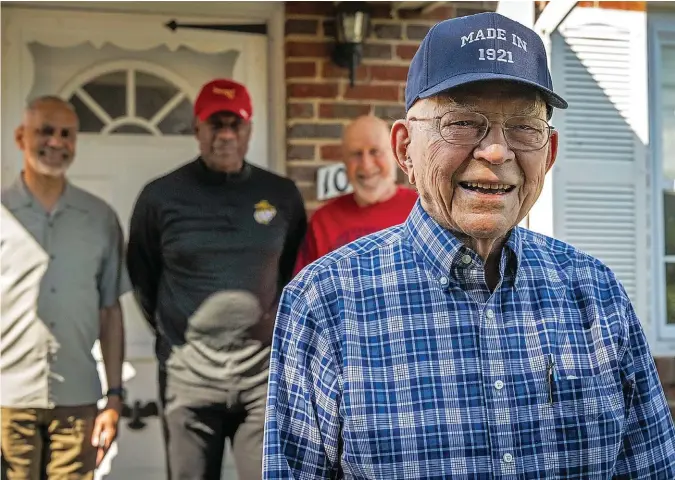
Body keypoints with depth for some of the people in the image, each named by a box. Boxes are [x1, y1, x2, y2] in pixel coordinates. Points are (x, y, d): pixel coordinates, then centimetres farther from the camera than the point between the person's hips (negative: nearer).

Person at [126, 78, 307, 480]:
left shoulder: (282, 195, 4)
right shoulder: (161, 196, -1)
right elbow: (142, 276, 11)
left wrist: (278, 324, 11)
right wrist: (174, 331, 12)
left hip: (265, 371, 1)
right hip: (188, 374, 0)